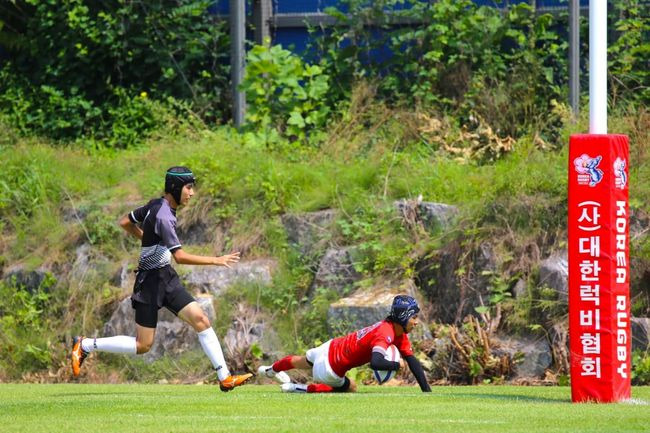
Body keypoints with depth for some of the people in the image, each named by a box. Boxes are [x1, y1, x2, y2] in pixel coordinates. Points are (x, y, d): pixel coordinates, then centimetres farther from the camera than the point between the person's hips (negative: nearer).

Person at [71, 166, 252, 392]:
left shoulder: (156, 205, 4)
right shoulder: (163, 216, -23)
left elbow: (125, 222, 17)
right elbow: (180, 256, -29)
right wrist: (216, 261, -27)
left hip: (167, 279, 9)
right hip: (151, 281, -9)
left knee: (200, 319, -4)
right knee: (143, 345, -2)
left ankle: (225, 378, -5)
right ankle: (85, 346, 13)